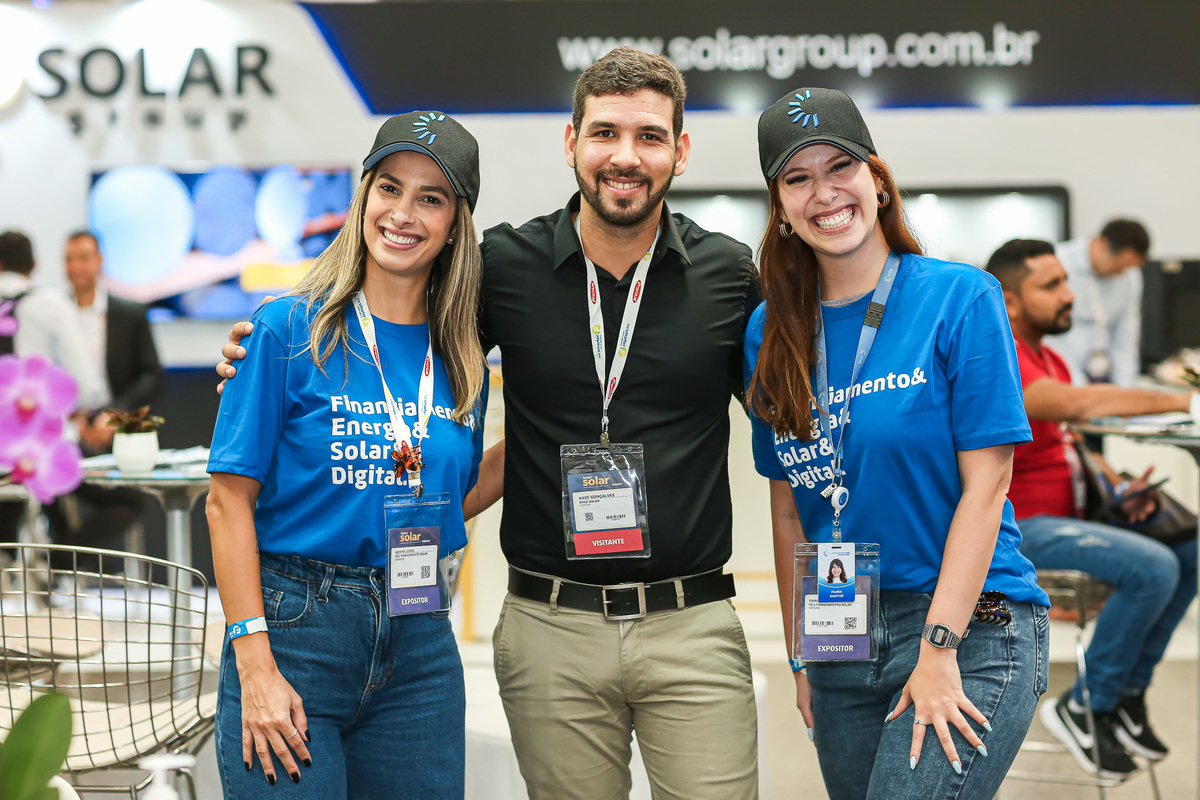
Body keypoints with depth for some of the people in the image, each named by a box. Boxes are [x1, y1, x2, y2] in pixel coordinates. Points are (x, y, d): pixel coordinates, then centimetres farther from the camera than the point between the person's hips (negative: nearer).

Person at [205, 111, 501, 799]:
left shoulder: (460, 361, 7)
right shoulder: (291, 330, -6)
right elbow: (231, 501, -8)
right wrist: (254, 663, -15)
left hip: (420, 645, 5)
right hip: (294, 631, -4)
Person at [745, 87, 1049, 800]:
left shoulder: (961, 300, -6)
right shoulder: (772, 331, 7)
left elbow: (984, 486, -10)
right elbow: (788, 508, 11)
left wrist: (939, 649, -14)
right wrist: (801, 658, 9)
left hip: (970, 627, -5)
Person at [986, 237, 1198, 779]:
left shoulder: (1048, 360, 15)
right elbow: (1078, 404, -34)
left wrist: (1118, 488, 0)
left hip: (1063, 511, 10)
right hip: (1016, 528, -10)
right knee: (1152, 569, -25)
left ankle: (1128, 694, 10)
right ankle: (1083, 709, -9)